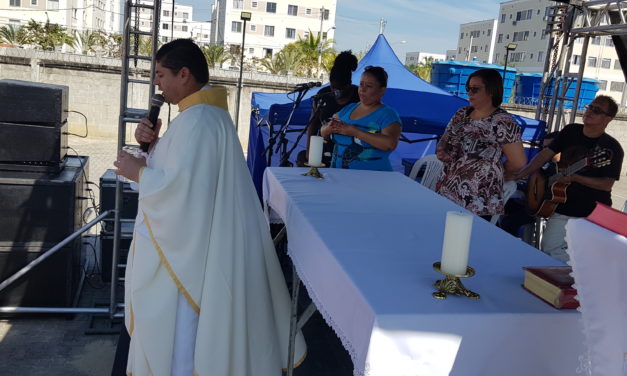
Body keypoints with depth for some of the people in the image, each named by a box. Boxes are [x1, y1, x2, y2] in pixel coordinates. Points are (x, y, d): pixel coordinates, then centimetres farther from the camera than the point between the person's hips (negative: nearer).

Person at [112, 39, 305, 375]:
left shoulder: (197, 120, -23)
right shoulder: (206, 112, 10)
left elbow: (180, 186, -29)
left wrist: (138, 172, -13)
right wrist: (153, 142, 1)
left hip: (187, 249, -10)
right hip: (192, 239, 10)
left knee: (177, 330, 5)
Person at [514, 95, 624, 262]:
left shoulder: (612, 148, -7)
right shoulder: (571, 131, 6)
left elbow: (607, 184, -14)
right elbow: (546, 154, 4)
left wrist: (574, 177, -25)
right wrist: (521, 174, -9)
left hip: (593, 213, -3)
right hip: (563, 207, 3)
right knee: (549, 248, -4)